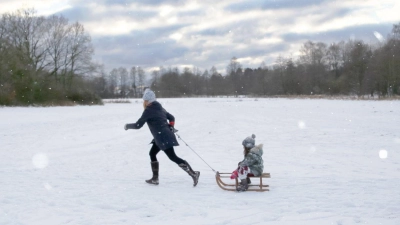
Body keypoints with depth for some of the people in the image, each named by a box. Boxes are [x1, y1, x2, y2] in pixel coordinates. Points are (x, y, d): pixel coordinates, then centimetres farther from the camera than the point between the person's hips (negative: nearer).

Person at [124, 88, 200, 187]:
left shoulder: (148, 111, -10)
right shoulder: (159, 108, 16)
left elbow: (138, 125, -9)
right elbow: (172, 118, 22)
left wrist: (128, 126, 7)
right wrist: (171, 127, 17)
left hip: (162, 137, -10)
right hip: (167, 135, 10)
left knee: (173, 157, -11)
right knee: (152, 153, 18)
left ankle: (193, 173, -17)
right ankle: (155, 178, 21)